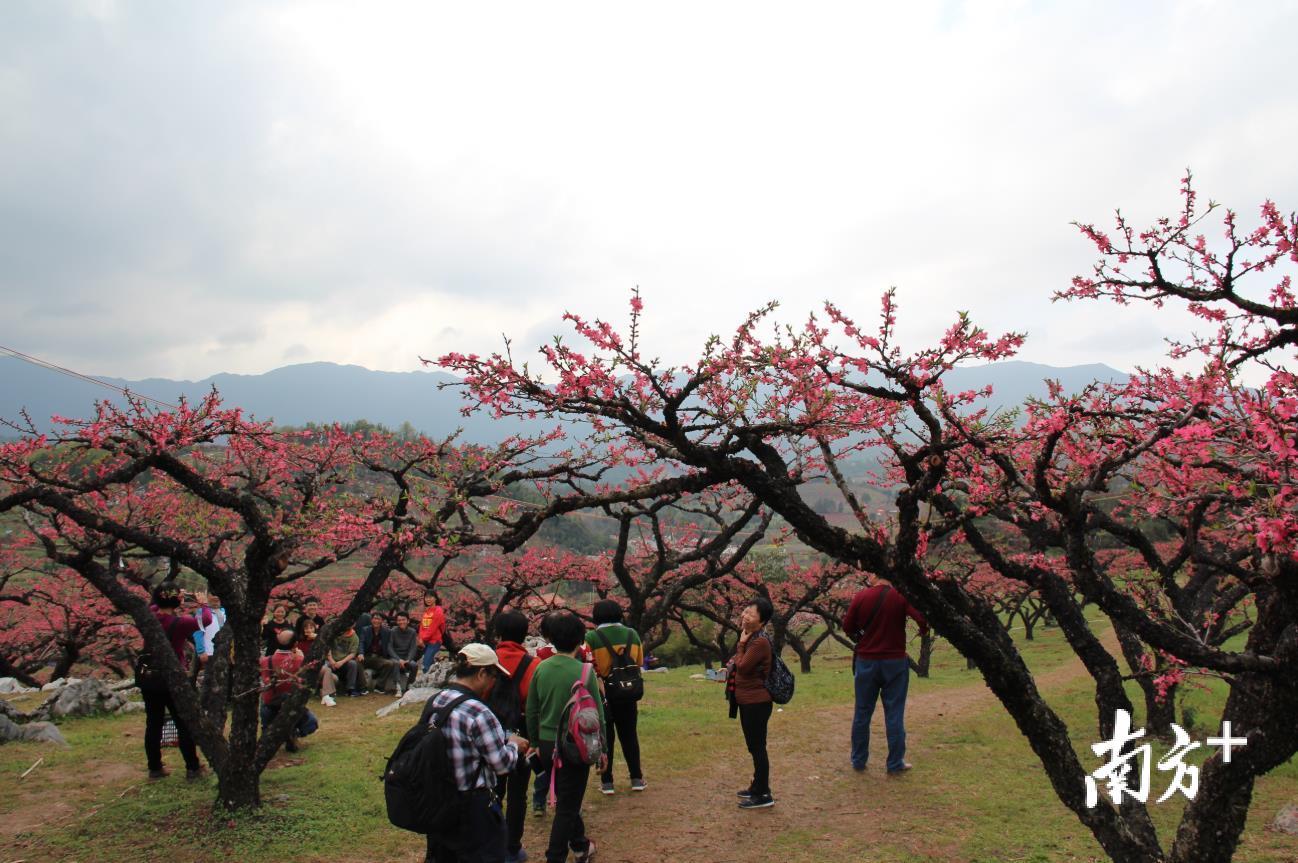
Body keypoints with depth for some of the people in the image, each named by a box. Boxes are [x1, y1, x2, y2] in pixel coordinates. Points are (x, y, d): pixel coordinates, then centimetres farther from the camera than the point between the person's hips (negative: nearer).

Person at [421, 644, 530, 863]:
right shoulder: (477, 712, -25)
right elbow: (502, 764, -18)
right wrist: (514, 745, 3)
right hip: (472, 808, -8)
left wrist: (505, 738, 9)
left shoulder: (433, 703, -1)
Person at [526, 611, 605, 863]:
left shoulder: (541, 669, -4)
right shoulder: (585, 671, -15)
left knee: (566, 800, 24)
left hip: (546, 745, 5)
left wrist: (535, 742, 18)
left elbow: (531, 712, 5)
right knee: (567, 807, 7)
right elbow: (597, 714, -9)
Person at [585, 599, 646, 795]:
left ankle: (607, 781, 12)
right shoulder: (632, 634, -1)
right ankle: (636, 778, 18)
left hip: (602, 693, -3)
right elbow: (639, 663, 8)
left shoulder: (591, 637, -13)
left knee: (605, 737, 9)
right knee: (629, 735, 15)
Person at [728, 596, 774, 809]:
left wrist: (741, 644, -12)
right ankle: (757, 786, 31)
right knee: (754, 747, 19)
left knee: (757, 747, -2)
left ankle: (764, 795, 6)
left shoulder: (760, 642, -20)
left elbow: (742, 667, -20)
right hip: (748, 701, 10)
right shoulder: (751, 638, 11)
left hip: (756, 702, -10)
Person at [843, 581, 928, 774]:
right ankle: (895, 764, 12)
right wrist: (923, 631, 4)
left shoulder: (861, 596, -4)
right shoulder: (903, 596, -10)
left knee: (862, 713, 11)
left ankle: (858, 761, 20)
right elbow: (923, 619, -19)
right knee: (894, 715, 6)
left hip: (866, 661, 2)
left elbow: (847, 627, 0)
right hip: (894, 662, -2)